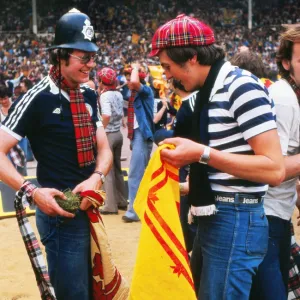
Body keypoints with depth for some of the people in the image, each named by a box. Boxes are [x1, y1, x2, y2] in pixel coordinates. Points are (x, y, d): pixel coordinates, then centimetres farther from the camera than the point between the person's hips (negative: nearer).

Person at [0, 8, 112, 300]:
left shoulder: (89, 96, 6)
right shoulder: (38, 98, -16)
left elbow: (103, 149, 11)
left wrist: (96, 178, -10)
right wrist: (31, 190, -28)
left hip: (91, 206, 8)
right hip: (61, 210, -8)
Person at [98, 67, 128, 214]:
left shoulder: (105, 95, -16)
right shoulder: (118, 94, 7)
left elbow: (106, 115, -30)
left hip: (108, 135, -7)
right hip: (118, 133, 7)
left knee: (108, 170, -1)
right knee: (117, 169, 17)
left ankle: (111, 205, 2)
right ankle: (121, 201, 23)